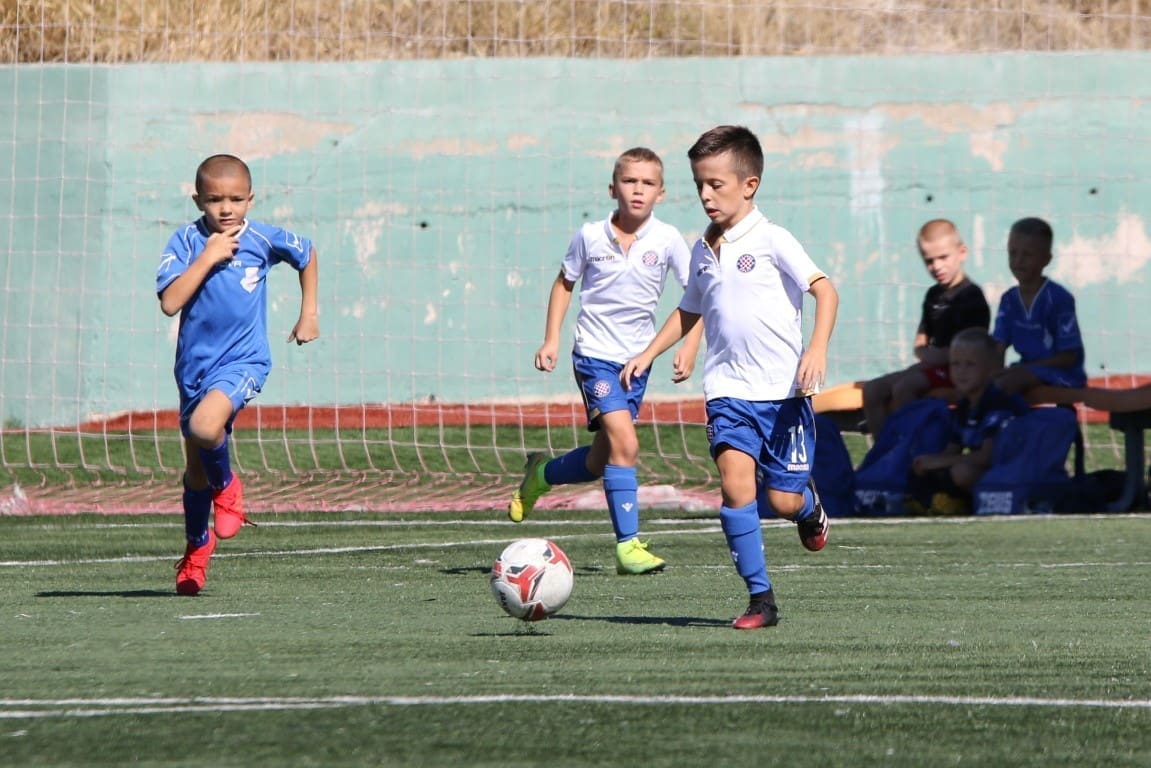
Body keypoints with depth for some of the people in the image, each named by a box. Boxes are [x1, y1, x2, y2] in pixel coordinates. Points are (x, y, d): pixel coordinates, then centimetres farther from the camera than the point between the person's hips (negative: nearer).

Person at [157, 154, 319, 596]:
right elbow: (170, 302, -21)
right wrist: (207, 257, -24)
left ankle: (226, 487, 1)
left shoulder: (264, 240, -7)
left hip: (243, 360, -2)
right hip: (195, 363, 2)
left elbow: (307, 255, 15)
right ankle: (197, 546, 40)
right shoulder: (187, 242, -9)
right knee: (195, 465, 15)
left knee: (205, 425, -32)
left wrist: (309, 314, 16)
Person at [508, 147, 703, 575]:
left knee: (601, 461, 9)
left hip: (638, 359, 3)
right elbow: (565, 282, 10)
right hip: (595, 355, -3)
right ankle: (628, 546, -17)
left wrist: (690, 347, -10)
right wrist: (551, 339, 6)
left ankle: (542, 475, 40)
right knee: (624, 444, -20)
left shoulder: (668, 240, -5)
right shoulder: (590, 237, -6)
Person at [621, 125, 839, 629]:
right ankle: (760, 598, -10)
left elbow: (824, 289, -13)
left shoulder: (771, 241, -6)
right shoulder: (703, 252, 12)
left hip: (782, 389, -4)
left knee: (782, 501, -3)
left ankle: (808, 503, 35)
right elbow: (690, 311, 29)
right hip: (728, 390, 4)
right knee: (735, 484, -15)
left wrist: (817, 348, -27)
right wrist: (648, 355, 22)